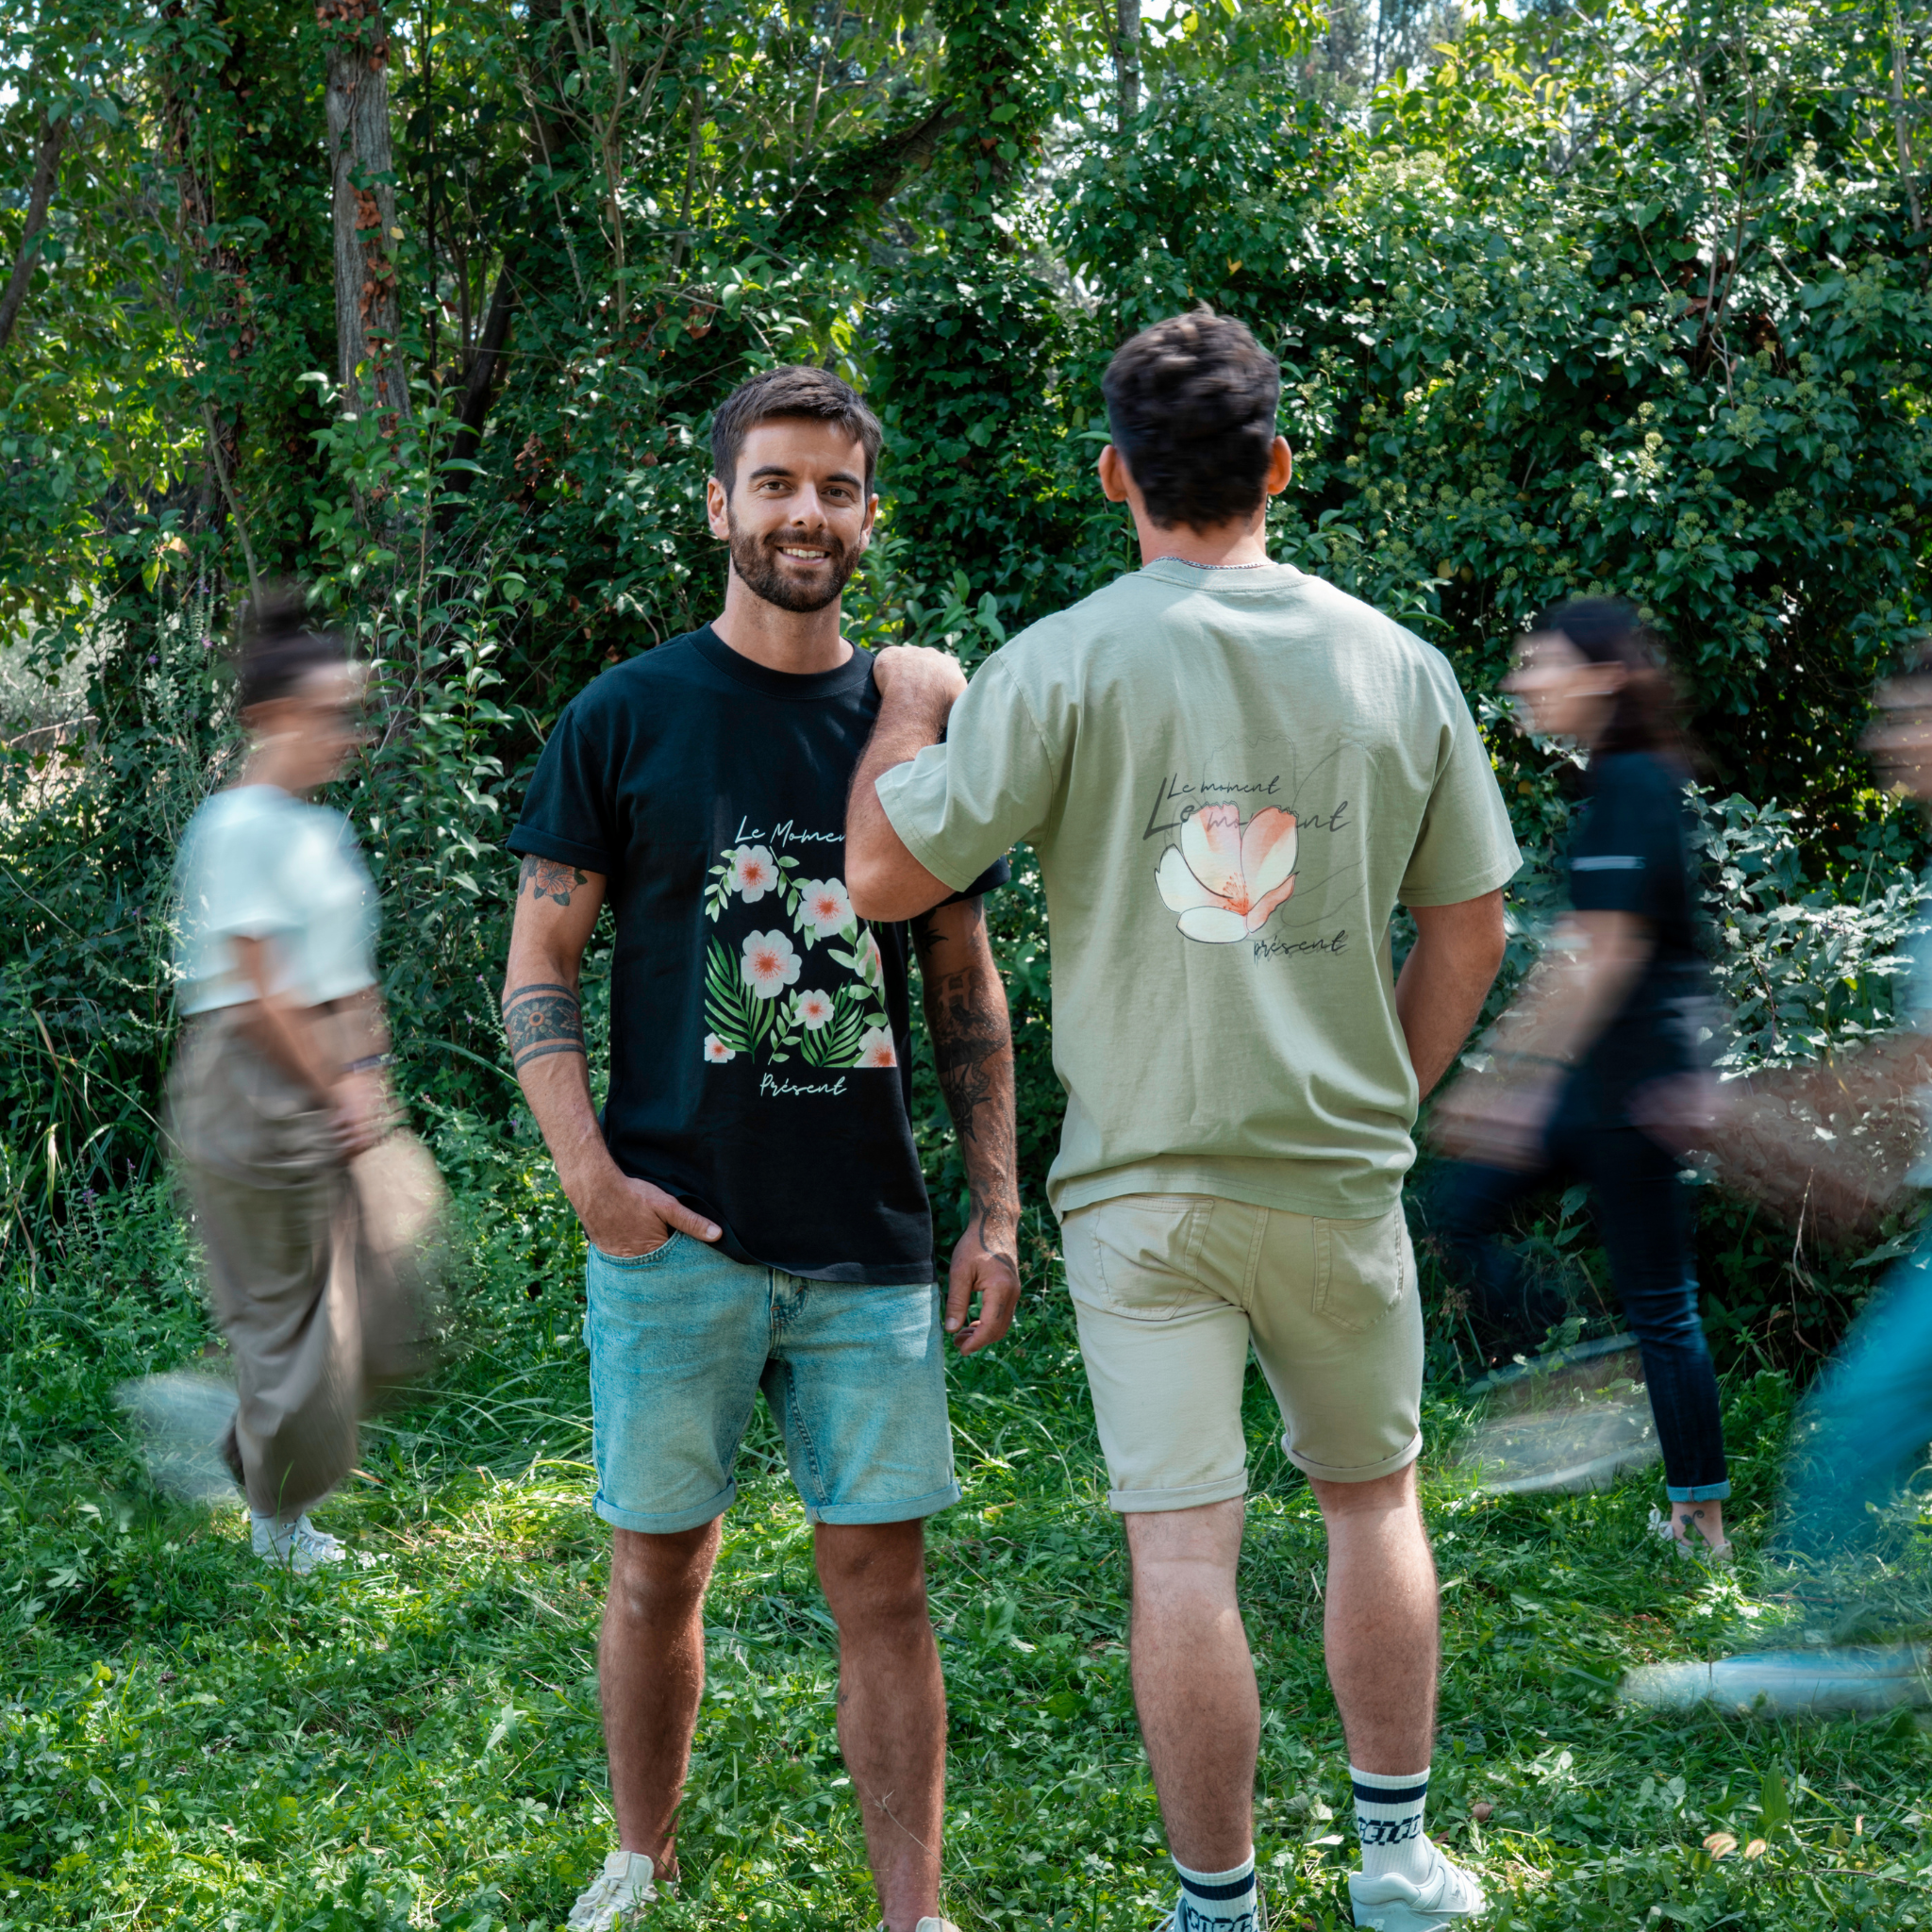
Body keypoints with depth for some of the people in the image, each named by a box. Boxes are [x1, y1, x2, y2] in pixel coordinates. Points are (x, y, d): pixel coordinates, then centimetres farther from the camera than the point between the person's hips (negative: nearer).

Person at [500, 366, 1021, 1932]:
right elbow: (539, 966, 1)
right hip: (679, 1232, -1)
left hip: (872, 1242, 2)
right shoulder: (627, 720, 1)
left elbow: (968, 990, 13)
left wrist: (997, 1206, 6)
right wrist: (590, 1175, -11)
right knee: (660, 1567, 9)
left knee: (884, 1581, 3)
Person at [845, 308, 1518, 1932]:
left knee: (1182, 1554, 3)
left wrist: (906, 713, 8)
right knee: (1373, 1497, 20)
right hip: (1339, 1173, 3)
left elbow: (885, 876, -9)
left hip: (1141, 1179, -2)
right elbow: (1471, 929, 7)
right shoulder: (1398, 665, 1)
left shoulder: (1062, 668, -9)